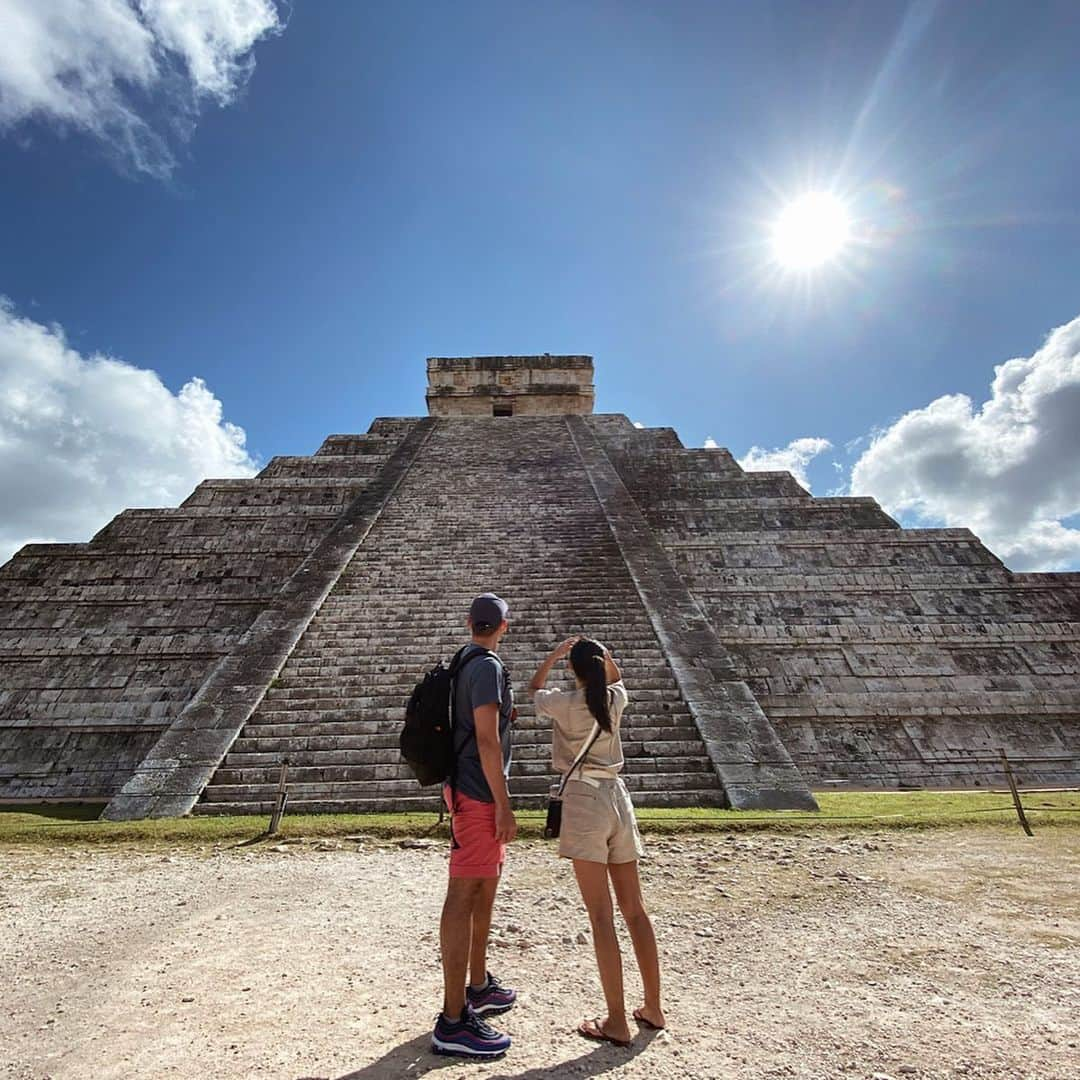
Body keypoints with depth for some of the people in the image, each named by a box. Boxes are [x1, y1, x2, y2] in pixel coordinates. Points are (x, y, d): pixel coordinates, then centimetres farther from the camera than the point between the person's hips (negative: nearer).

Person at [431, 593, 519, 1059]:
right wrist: (504, 805, -19)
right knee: (463, 895, -3)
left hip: (468, 789, 10)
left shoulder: (462, 663, 12)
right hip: (477, 794, -10)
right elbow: (486, 740, -22)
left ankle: (478, 986, 35)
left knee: (486, 886, 20)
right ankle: (453, 1020, 7)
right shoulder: (487, 667, -18)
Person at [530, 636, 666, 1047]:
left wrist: (555, 653, 15)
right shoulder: (616, 699, 3)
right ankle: (653, 1008, 26)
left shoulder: (564, 704, -9)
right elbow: (616, 677, 27)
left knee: (601, 915, 0)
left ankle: (616, 1022, 7)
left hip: (583, 800, -5)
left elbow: (534, 688, 13)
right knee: (634, 909, 14)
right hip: (617, 797, 5)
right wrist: (602, 654, 12)